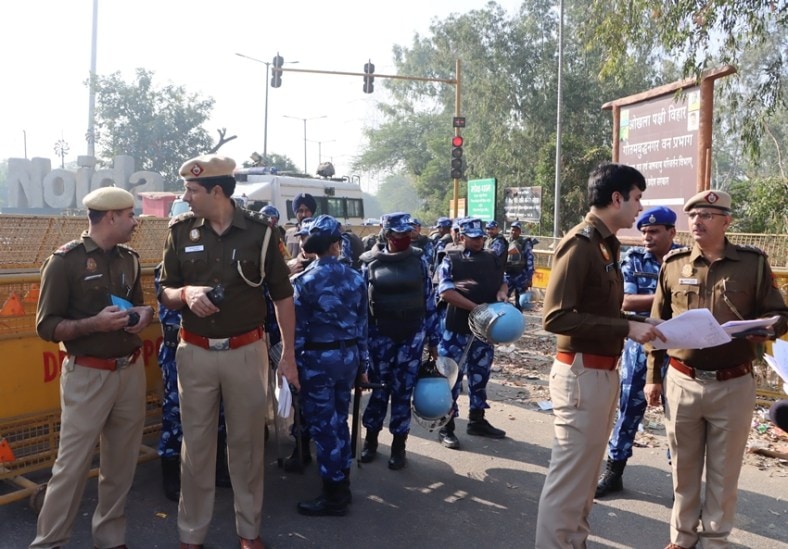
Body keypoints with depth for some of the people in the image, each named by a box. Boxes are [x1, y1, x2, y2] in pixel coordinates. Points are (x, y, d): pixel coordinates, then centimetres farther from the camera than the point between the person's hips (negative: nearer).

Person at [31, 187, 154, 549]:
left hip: (131, 372, 6)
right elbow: (46, 326, -9)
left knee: (121, 464, 12)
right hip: (88, 376, -5)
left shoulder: (129, 259, 9)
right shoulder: (64, 261, -8)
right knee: (72, 465, 0)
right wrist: (95, 323, -22)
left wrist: (144, 314, -1)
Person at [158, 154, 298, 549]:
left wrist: (288, 354, 1)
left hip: (246, 352, -1)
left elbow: (281, 295, 2)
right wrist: (186, 294, -18)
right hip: (195, 353, 1)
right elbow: (165, 294, 7)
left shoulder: (259, 231, -5)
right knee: (196, 445, 10)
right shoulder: (180, 231, 0)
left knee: (247, 443, 11)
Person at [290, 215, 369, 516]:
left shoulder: (304, 281, -11)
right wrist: (362, 361, 14)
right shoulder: (355, 278, 2)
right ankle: (342, 485, 28)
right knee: (339, 421, 17)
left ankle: (334, 497, 13)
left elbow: (297, 329, -11)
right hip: (348, 356, 5)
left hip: (317, 359, -5)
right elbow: (362, 324, 6)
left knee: (323, 426, 4)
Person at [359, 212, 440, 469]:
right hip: (381, 335, 0)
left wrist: (433, 339, 4)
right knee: (378, 387, 9)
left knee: (403, 389, 6)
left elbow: (429, 301, 3)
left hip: (412, 335, 0)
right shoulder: (370, 263, -3)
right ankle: (371, 438, 29)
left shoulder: (419, 260, 0)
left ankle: (398, 445, 20)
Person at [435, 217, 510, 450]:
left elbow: (503, 282, 19)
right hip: (457, 328, -5)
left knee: (480, 374, 15)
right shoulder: (451, 260, -7)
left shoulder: (493, 260, 9)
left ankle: (477, 420, 29)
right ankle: (447, 426, 9)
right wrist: (475, 308, -22)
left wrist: (501, 293, -6)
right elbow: (446, 292, -16)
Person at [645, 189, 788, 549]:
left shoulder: (753, 263, -2)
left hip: (733, 386, -1)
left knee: (724, 471, 11)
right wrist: (653, 376, 8)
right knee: (684, 468, 14)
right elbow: (658, 325, 8)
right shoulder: (673, 264, 3)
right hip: (682, 382, 2)